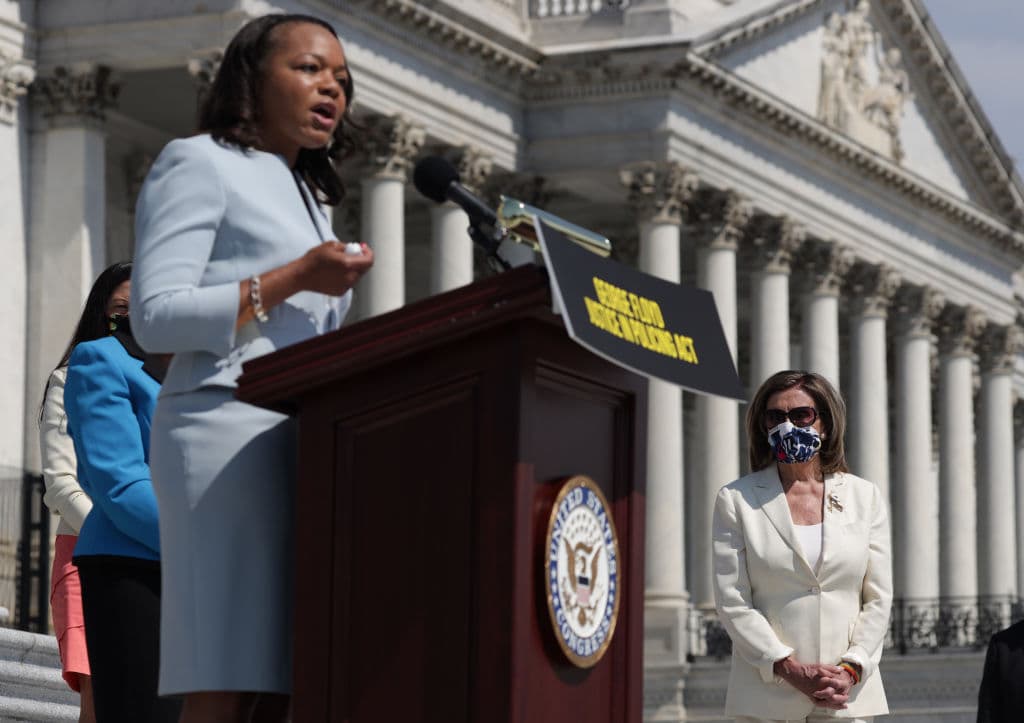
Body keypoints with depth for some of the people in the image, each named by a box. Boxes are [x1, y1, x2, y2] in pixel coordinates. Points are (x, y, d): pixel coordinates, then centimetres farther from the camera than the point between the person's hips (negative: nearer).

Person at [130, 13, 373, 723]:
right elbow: (155, 315, -9)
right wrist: (293, 279, -12)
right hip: (229, 427, -8)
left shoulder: (303, 196, 28)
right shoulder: (199, 164, 3)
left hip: (303, 442, 8)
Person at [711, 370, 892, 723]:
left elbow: (878, 598, 8)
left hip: (849, 693, 2)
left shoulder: (865, 497, 12)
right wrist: (790, 670, -11)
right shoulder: (736, 499, 6)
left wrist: (851, 669, -7)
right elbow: (731, 601, -1)